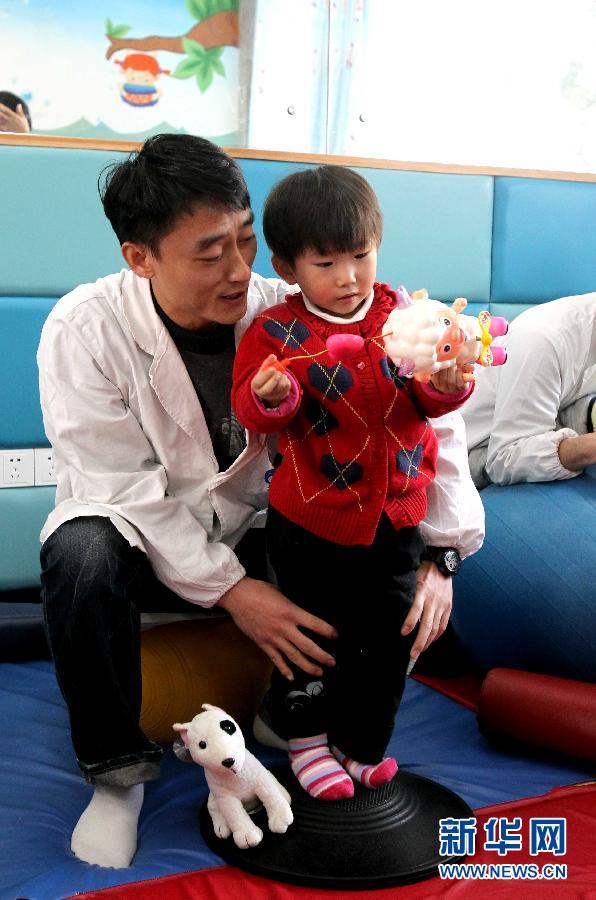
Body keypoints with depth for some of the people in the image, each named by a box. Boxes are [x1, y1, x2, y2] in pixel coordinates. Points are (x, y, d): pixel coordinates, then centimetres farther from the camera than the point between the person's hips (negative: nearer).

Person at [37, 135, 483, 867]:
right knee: (82, 556, -35)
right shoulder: (85, 330, -19)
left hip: (247, 529, 2)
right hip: (139, 535, -2)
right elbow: (126, 490, -22)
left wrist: (440, 553, -23)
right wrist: (230, 590, -27)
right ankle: (117, 768, -10)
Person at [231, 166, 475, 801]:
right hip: (310, 522, -3)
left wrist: (446, 384, -23)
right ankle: (305, 737, 36)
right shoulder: (276, 331, -10)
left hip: (395, 516, 4)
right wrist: (271, 397, -35)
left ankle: (361, 743, 36)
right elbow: (253, 412, -14)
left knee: (388, 636, 14)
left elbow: (430, 403, 0)